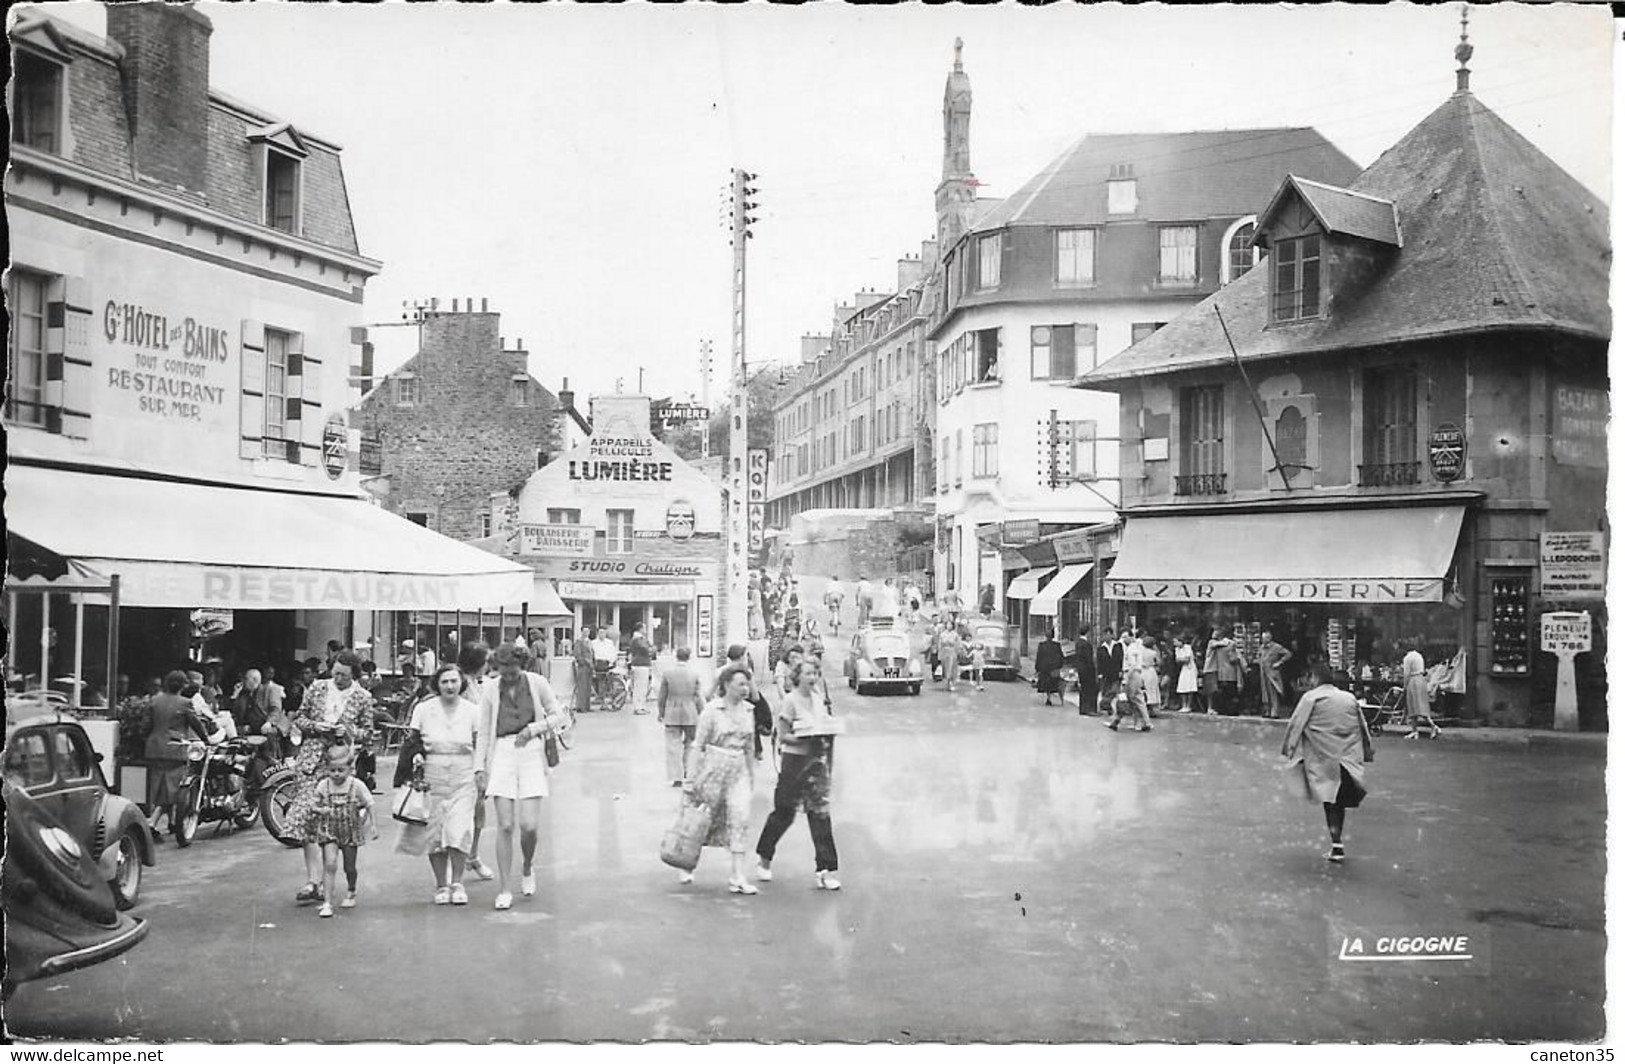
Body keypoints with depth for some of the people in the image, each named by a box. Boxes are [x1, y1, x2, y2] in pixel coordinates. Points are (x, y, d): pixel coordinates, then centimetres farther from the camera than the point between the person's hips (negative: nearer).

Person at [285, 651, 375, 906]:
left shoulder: (362, 698, 3)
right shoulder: (316, 688, 5)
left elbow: (367, 730, 9)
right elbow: (299, 717, 12)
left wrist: (348, 731, -11)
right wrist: (314, 726, -8)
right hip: (311, 759, 0)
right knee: (307, 817, -11)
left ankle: (315, 881, 14)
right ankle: (314, 880, -12)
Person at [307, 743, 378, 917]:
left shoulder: (356, 785, -9)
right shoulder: (323, 786, -5)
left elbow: (369, 805, -2)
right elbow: (313, 805, 6)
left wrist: (374, 826, -2)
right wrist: (319, 809, -16)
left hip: (350, 830, 0)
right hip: (329, 829, 0)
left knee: (349, 867, 12)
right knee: (330, 864, -16)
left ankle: (350, 893, 40)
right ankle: (327, 903, -13)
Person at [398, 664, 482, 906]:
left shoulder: (472, 710, 5)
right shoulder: (423, 709, 2)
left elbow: (479, 745, 13)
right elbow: (412, 741, 10)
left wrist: (480, 771, 2)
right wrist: (415, 756, -9)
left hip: (463, 776, 0)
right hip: (432, 775, 0)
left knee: (459, 830, -11)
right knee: (434, 832, 1)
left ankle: (457, 883, 4)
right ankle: (441, 885, 14)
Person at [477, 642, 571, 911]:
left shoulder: (537, 684, 3)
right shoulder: (490, 690, 6)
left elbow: (560, 718, 7)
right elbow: (483, 731, 10)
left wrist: (533, 728, -7)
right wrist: (480, 766, 4)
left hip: (531, 752, 0)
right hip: (502, 754, 1)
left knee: (529, 826, -6)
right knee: (505, 826, -5)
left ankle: (527, 868, 25)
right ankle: (503, 889, 4)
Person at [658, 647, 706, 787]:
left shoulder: (667, 673, -5)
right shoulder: (694, 674, -5)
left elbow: (662, 696, 1)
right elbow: (697, 697, -3)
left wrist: (661, 712, 12)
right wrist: (701, 712, 9)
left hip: (672, 714, 0)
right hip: (690, 714, 0)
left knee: (673, 745, 4)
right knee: (690, 742, 17)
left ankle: (677, 778, 2)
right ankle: (687, 770, 15)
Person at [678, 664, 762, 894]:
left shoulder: (747, 710, 7)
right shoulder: (712, 710, -9)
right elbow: (697, 746, -7)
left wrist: (752, 776, 18)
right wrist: (690, 779, -10)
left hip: (738, 771, 4)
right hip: (714, 768, -4)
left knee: (741, 818, -11)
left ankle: (737, 878, -9)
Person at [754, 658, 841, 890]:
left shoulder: (820, 698, 7)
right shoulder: (790, 701, -10)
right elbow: (783, 736, -12)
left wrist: (825, 738, -3)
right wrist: (807, 740, -23)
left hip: (817, 760, 5)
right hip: (794, 759, -5)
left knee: (820, 814, -1)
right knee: (784, 812, 6)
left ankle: (824, 870, 1)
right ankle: (764, 859, 27)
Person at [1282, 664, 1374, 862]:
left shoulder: (1310, 698, -5)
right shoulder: (1350, 698, 9)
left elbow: (1296, 724, -7)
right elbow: (1362, 728, 17)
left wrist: (1288, 749, 1)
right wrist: (1367, 751, 27)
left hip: (1324, 759, -4)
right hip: (1349, 760, 4)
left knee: (1330, 803, 3)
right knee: (1340, 802, 14)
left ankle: (1337, 845, -5)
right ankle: (1337, 842, 20)